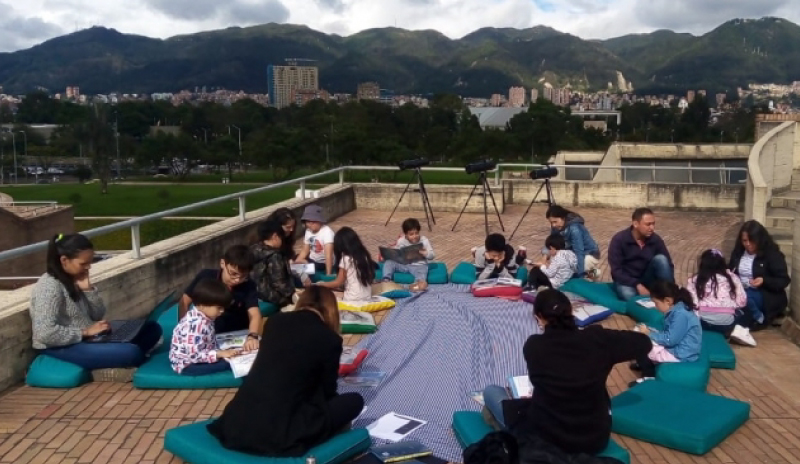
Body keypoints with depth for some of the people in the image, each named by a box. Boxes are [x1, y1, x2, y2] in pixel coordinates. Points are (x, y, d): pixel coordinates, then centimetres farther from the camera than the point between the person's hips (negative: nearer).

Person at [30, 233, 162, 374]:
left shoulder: (74, 279, 9)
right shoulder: (49, 287, -18)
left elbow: (98, 316, 10)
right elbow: (45, 334, -28)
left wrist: (88, 289, -5)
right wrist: (85, 332, -21)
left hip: (88, 338, 10)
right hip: (62, 348, -10)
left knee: (152, 328, -1)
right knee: (130, 353, -32)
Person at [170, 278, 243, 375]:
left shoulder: (204, 318, 1)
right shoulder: (196, 324, -30)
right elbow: (194, 355, -31)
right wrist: (219, 354, -28)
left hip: (197, 359, 10)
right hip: (187, 365, -10)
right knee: (227, 363, -24)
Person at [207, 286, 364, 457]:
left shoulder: (275, 321, 12)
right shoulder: (330, 339, -2)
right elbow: (327, 390, 10)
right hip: (278, 430, -6)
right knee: (354, 401, 9)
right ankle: (293, 442, 6)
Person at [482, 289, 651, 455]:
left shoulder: (533, 346, -14)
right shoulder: (597, 339, -12)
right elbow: (644, 343, 3)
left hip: (545, 440, -3)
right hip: (596, 439, 3)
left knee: (491, 391, 16)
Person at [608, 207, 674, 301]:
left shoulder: (655, 239, -7)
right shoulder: (619, 239, -16)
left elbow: (668, 264, -3)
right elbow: (616, 270, -19)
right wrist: (637, 285, -28)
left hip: (647, 280, 4)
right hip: (626, 281, -4)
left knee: (660, 259, -24)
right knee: (629, 295, -39)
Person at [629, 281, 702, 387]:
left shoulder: (680, 314, -26)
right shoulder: (676, 310, 4)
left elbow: (669, 340, -25)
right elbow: (668, 334, 14)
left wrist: (649, 333, -14)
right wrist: (650, 331, 1)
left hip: (680, 354, -11)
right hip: (675, 347, 11)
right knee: (638, 331, 13)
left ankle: (649, 376, -2)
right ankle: (645, 364, 24)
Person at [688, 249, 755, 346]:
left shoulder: (694, 280, 5)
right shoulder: (732, 277, 7)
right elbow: (742, 302, 7)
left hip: (704, 321, -3)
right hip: (727, 320, 3)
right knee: (746, 316, 33)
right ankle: (738, 329, 0)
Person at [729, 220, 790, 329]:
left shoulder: (772, 254, -8)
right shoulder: (738, 251, 7)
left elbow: (784, 281, -9)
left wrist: (764, 281, -27)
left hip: (766, 296, -5)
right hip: (742, 291, 5)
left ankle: (759, 319, -10)